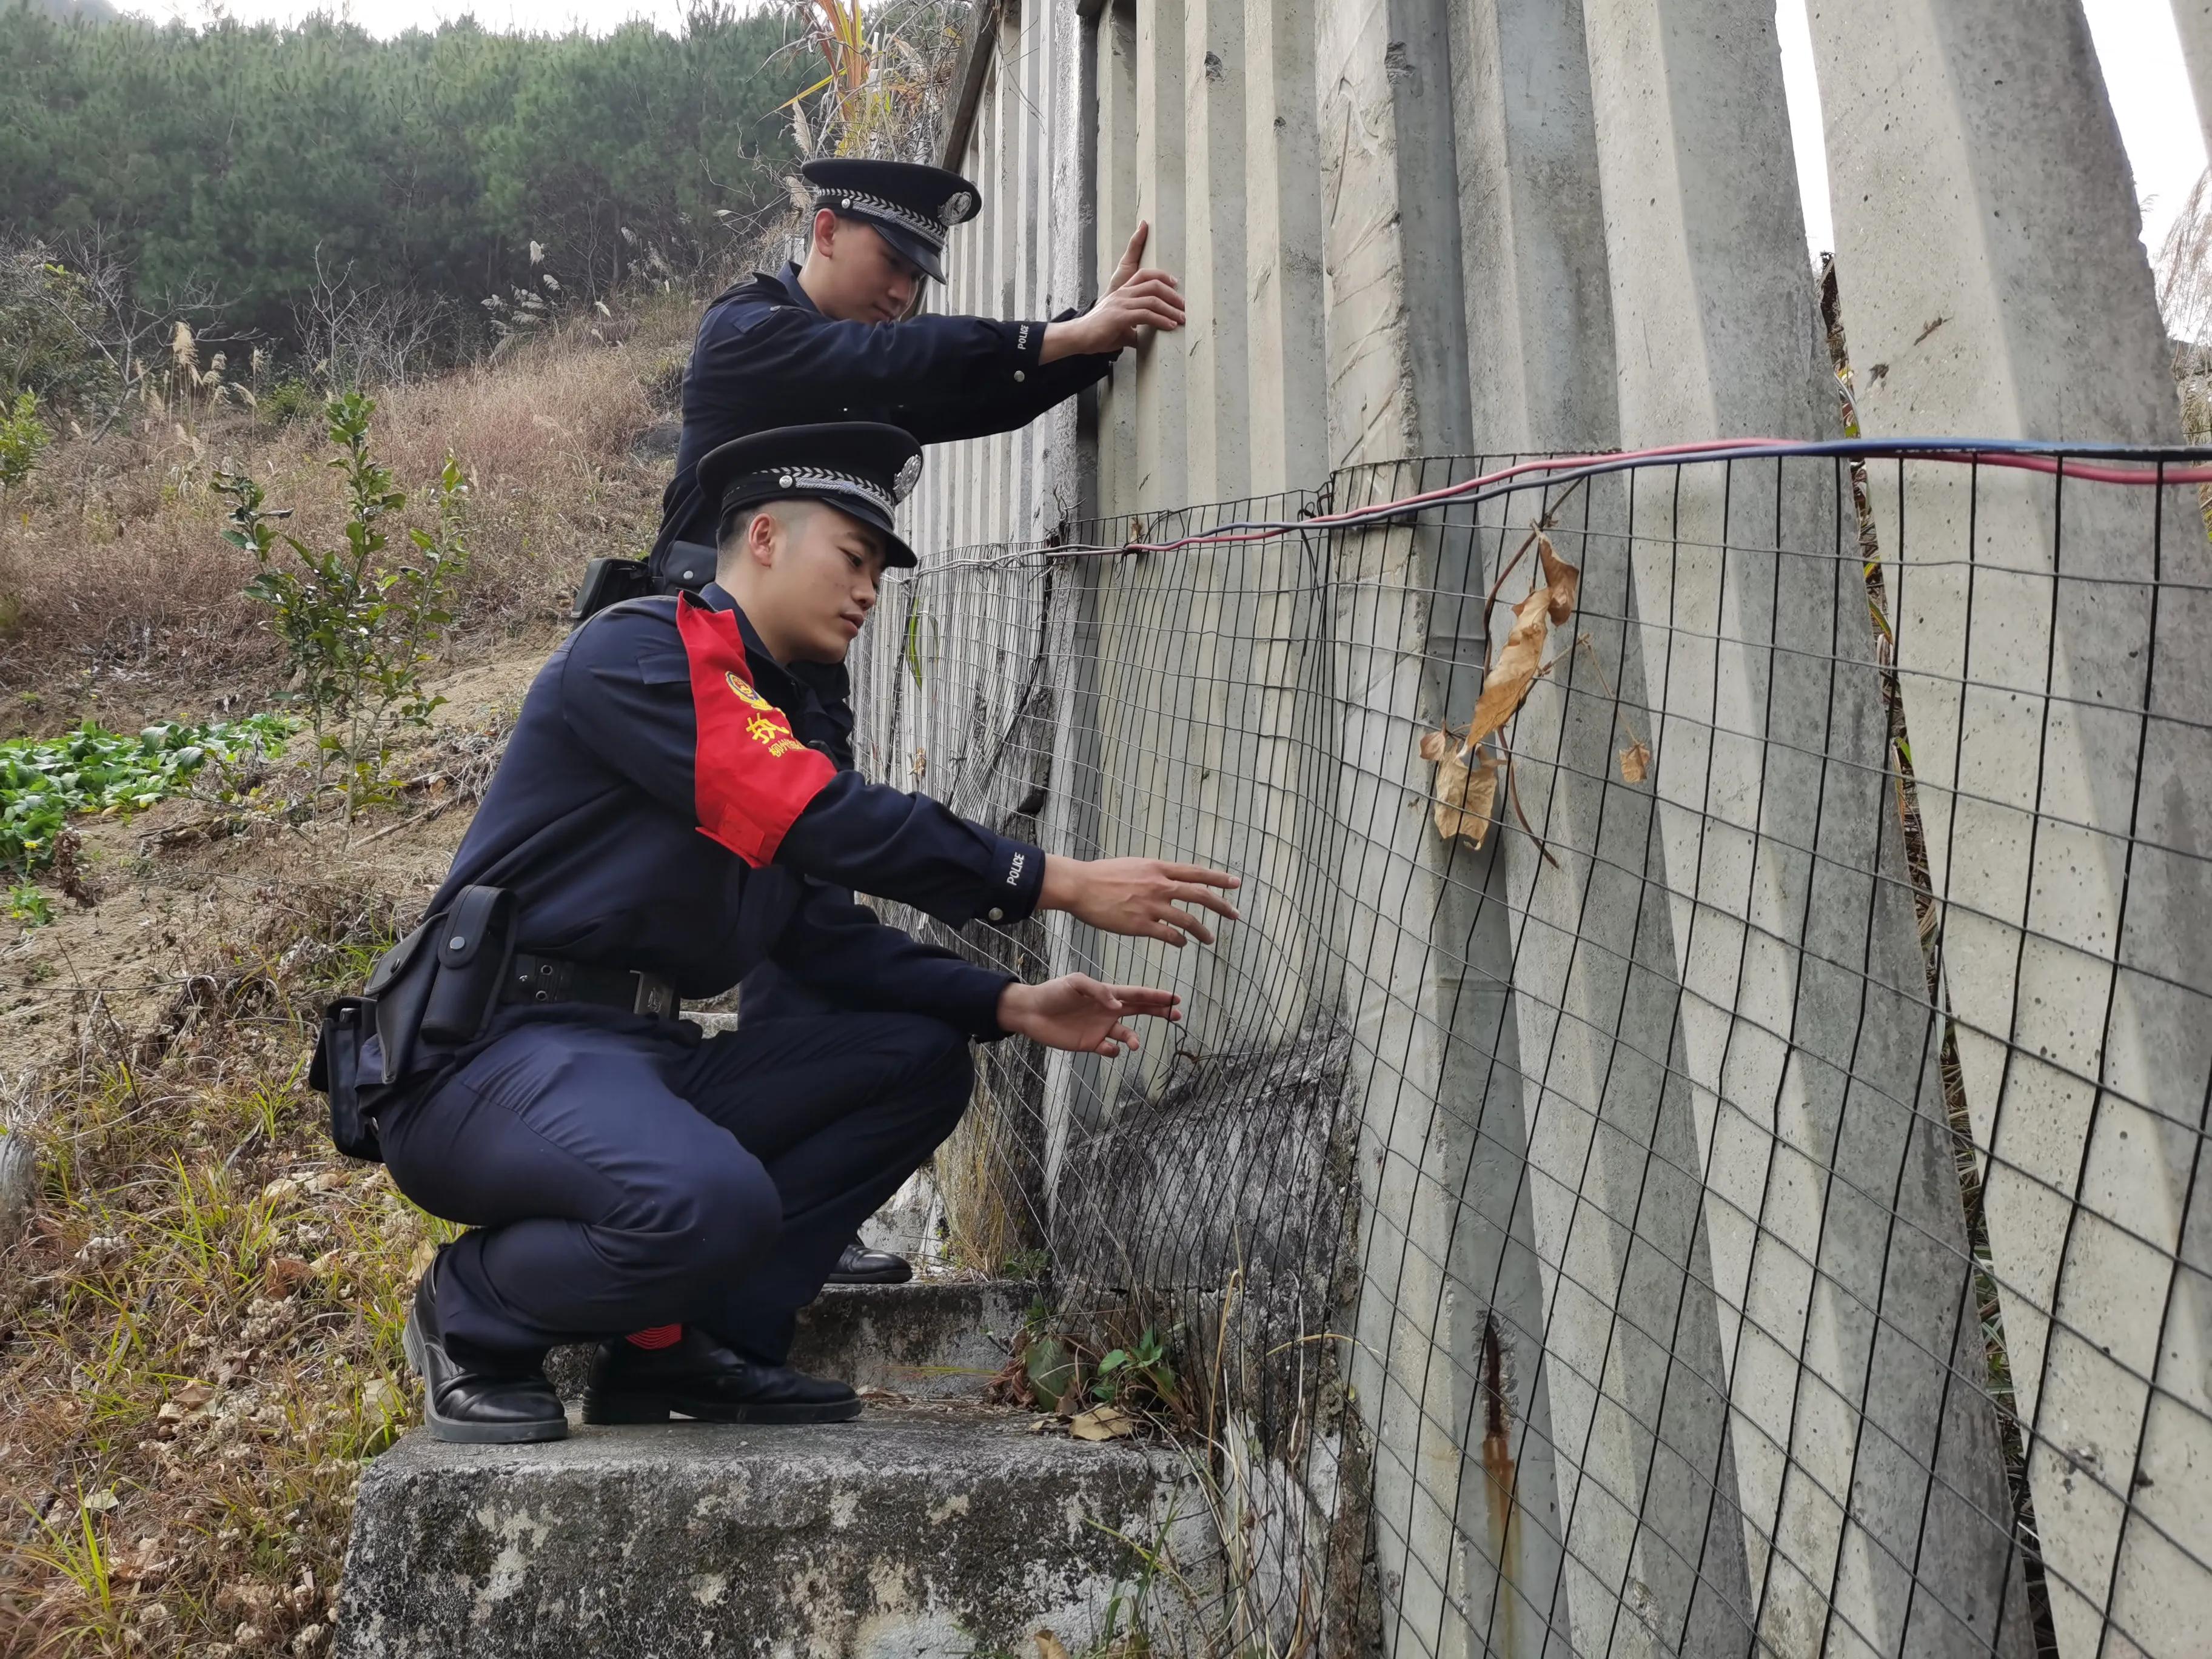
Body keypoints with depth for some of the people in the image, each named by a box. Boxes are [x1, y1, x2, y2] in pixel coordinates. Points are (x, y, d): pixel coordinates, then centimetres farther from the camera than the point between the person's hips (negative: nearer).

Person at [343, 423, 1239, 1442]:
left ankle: (683, 1344, -2)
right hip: (494, 1056, -9)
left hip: (639, 1059, 9)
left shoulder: (769, 720, 19)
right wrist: (1060, 883, -21)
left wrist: (1009, 1006, -2)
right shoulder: (636, 652, -9)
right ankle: (473, 1315, -3)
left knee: (920, 1060, 0)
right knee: (713, 1204, -36)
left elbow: (826, 936, 12)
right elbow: (827, 823, -22)